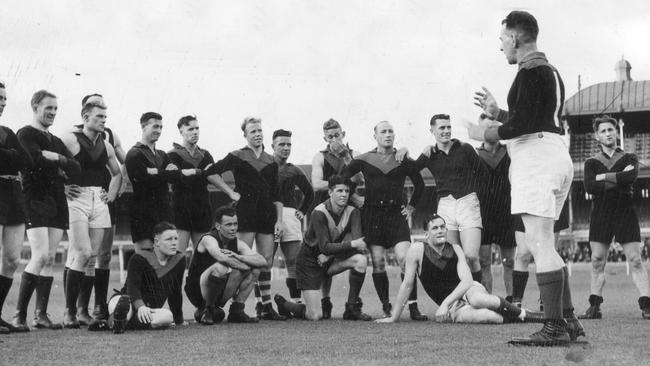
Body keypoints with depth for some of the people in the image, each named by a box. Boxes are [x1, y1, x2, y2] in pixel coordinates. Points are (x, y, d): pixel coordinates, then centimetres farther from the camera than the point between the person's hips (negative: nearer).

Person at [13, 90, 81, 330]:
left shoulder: (56, 141, 22)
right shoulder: (25, 134, -1)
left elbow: (75, 168, 10)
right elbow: (35, 159, -19)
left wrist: (55, 158, -5)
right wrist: (60, 166, -3)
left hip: (57, 202, 7)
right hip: (35, 200, -7)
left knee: (49, 259, 5)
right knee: (40, 257, -16)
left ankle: (41, 315, 8)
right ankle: (19, 315, -10)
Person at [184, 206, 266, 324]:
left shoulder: (237, 244, 1)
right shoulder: (208, 239, -17)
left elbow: (263, 262, -12)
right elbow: (222, 258, -38)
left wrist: (238, 257, -25)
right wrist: (246, 267, -25)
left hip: (219, 293, 6)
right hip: (197, 291, -6)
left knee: (255, 269, -7)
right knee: (220, 267, -35)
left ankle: (236, 311, -4)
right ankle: (206, 310, -15)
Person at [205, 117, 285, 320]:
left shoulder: (271, 161, 14)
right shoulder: (237, 157, 1)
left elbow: (276, 195, 14)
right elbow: (211, 173, -5)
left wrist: (279, 220, 7)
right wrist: (231, 193, -6)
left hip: (267, 214, 5)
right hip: (245, 211, -5)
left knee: (267, 261, 5)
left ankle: (266, 307, 10)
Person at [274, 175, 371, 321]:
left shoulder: (352, 212, -6)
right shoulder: (319, 213, -22)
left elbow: (356, 241, -20)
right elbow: (325, 247, -28)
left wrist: (328, 255, -27)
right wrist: (352, 244, -34)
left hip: (331, 259, 5)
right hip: (309, 262, -5)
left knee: (361, 259, -24)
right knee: (315, 317, -12)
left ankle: (352, 308, -9)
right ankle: (282, 304, 20)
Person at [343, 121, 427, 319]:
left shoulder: (404, 160, 5)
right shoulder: (364, 160, 4)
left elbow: (419, 184, 17)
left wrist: (411, 206, 12)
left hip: (397, 213, 0)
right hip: (372, 214, 0)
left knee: (405, 259, -12)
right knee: (378, 262, -2)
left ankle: (413, 307, -9)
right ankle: (386, 307, 7)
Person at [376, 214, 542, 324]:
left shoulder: (456, 250, 1)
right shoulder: (417, 250, -7)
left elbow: (467, 280, -10)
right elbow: (407, 284, -2)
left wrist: (446, 303, -25)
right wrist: (394, 317, -2)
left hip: (469, 290, 2)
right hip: (454, 308, -2)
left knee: (477, 300, -39)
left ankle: (523, 313, -23)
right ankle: (519, 319, -19)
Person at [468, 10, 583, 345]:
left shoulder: (530, 72, -11)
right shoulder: (550, 71, 22)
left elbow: (522, 124, -19)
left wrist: (484, 133, -6)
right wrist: (497, 113, 26)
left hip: (536, 158, -11)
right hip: (554, 155, 11)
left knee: (540, 245, -12)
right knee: (543, 246, 13)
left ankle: (554, 328, -14)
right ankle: (568, 320, 14)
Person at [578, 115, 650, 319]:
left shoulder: (629, 158, 10)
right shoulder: (592, 163, 10)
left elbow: (631, 176, -13)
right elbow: (589, 187, -8)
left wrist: (603, 177, -9)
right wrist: (619, 180, -10)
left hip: (625, 212, -1)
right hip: (601, 213, 1)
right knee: (597, 261, -1)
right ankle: (594, 307, 3)